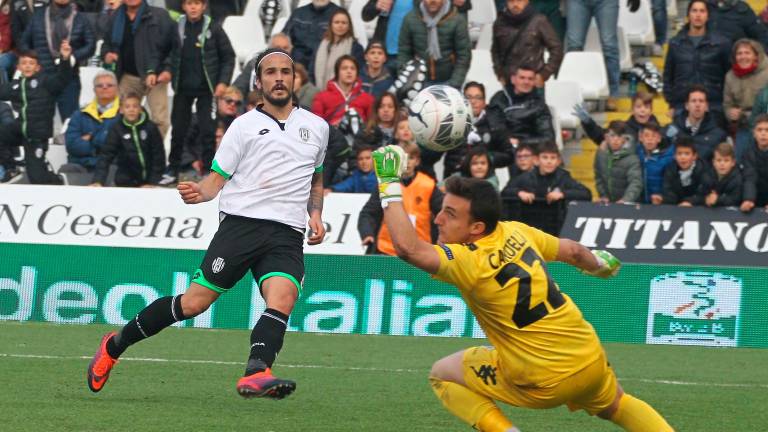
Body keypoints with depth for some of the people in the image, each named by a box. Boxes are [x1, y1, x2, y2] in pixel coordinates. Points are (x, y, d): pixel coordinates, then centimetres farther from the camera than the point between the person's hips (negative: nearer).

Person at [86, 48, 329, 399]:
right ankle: (115, 345, 12)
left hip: (288, 236, 2)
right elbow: (218, 178, 8)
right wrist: (200, 192, -14)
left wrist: (315, 214, 16)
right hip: (241, 223, -2)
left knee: (282, 299, -28)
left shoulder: (317, 127, 20)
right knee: (194, 302, -8)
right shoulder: (244, 125, 9)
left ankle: (255, 375, -45)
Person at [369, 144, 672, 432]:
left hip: (547, 381, -7)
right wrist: (598, 263, 37)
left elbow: (408, 248, -38)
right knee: (614, 404, 37)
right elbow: (572, 251, 15)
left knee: (442, 375, 9)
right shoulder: (515, 232, -2)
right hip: (591, 360, 7)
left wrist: (389, 186, -30)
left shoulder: (470, 261, -23)